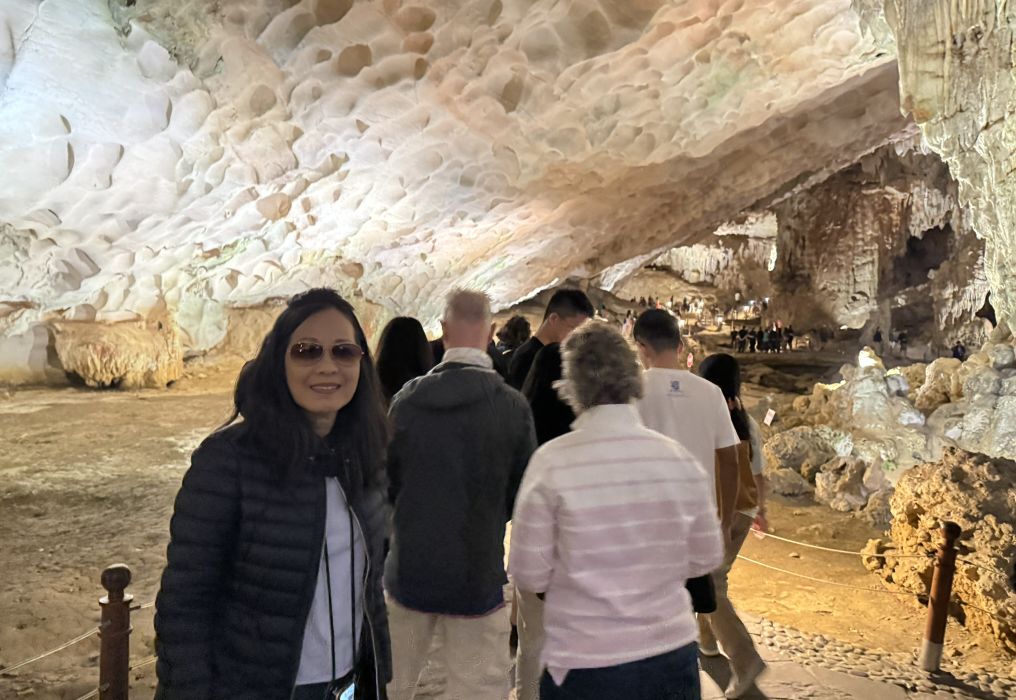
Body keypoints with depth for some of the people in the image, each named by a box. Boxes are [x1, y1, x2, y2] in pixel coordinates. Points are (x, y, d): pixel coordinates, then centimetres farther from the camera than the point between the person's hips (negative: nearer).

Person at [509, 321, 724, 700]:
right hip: (673, 656, 3)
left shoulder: (552, 461, -16)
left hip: (586, 666, -3)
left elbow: (529, 576, -10)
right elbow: (707, 558, 4)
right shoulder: (680, 458, -7)